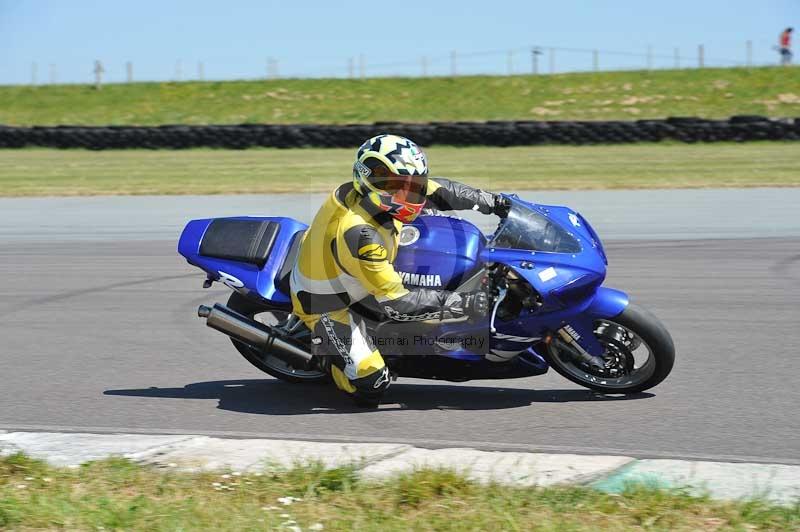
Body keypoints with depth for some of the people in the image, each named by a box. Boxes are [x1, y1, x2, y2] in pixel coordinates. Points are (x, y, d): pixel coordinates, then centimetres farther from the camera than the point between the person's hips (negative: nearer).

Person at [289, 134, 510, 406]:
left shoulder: (374, 193, -17)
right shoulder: (358, 235, -40)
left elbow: (436, 190, 0)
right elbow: (397, 303, -35)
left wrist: (491, 202, 1)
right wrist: (463, 304, -33)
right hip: (326, 301, -8)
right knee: (371, 386, -12)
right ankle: (326, 352, 14)